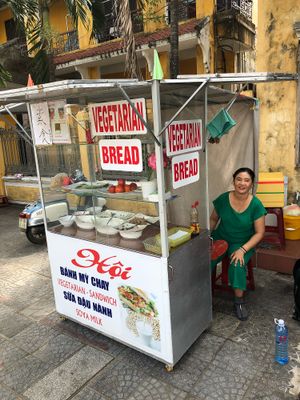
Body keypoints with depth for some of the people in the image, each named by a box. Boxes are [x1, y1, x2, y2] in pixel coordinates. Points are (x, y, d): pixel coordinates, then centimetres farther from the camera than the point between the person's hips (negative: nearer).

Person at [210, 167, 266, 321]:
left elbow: (259, 233, -11)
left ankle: (239, 302, -5)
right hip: (220, 238, 2)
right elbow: (213, 219, 5)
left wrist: (243, 249, -22)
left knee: (237, 265, -30)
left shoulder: (256, 204, -15)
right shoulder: (223, 199, -11)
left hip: (243, 243, -1)